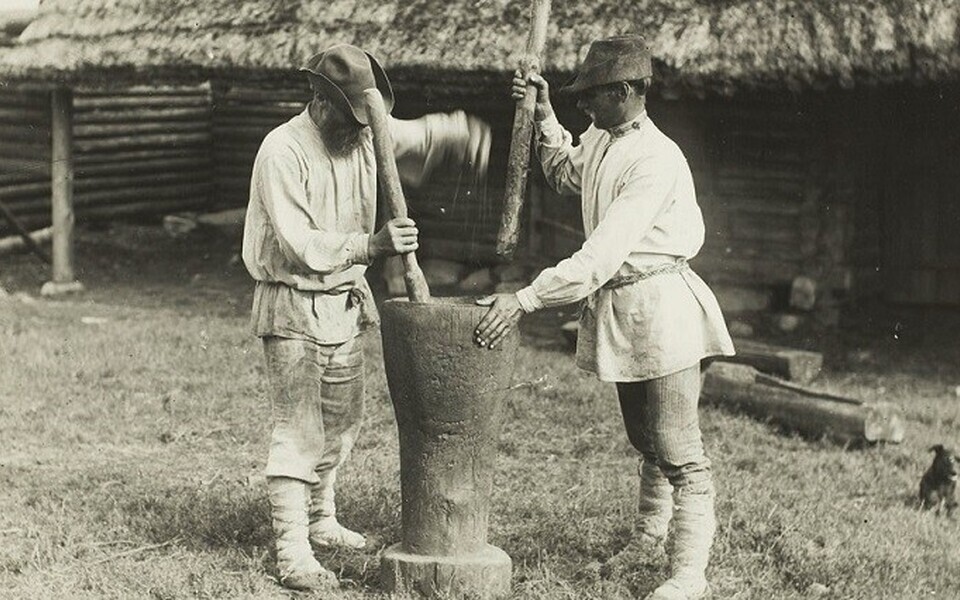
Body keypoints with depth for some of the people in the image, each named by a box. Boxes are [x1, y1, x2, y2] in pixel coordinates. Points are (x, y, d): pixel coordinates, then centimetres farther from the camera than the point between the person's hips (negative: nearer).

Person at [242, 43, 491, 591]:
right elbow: (297, 245, -25)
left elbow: (418, 136, 15)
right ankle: (293, 552, -2)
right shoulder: (283, 151, -20)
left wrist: (460, 132, -9)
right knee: (298, 432, -7)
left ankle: (322, 522, 36)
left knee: (342, 422, 18)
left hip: (347, 302, 8)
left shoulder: (365, 134, 0)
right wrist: (370, 245, -35)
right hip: (295, 305, -8)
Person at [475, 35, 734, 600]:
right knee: (645, 441, 24)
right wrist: (544, 116, 13)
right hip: (618, 308, 9)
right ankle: (649, 538, 40)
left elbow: (602, 256, -30)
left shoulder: (656, 160, -23)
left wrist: (525, 300, -32)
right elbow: (566, 175, 29)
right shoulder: (600, 140, 5)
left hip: (660, 305, -9)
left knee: (679, 451, -4)